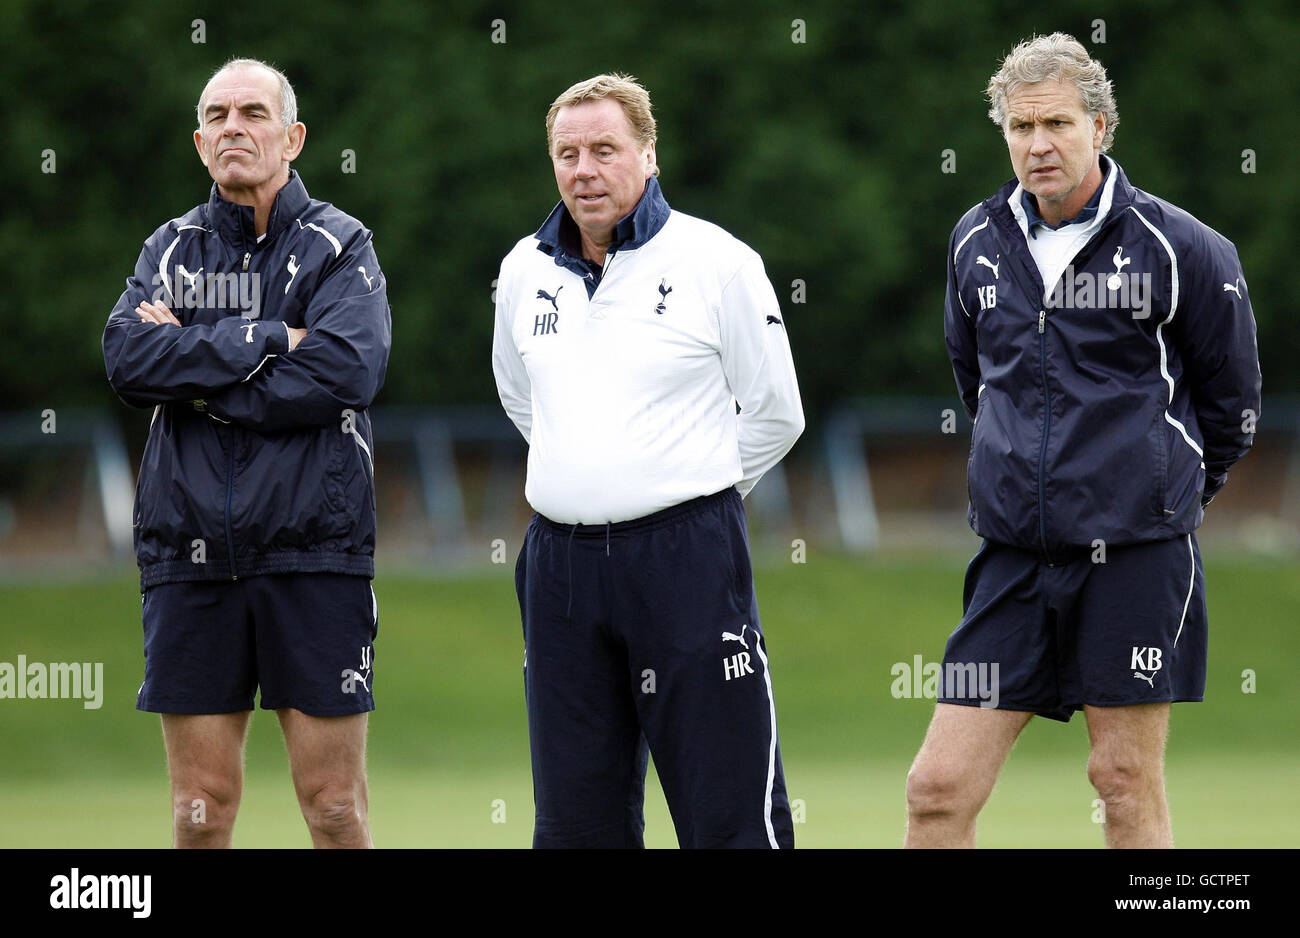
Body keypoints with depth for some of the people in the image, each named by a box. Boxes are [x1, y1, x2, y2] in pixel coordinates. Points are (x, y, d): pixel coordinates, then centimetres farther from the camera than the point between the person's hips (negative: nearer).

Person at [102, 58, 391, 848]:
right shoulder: (171, 250, 12)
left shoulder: (340, 247, 3)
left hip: (314, 553, -3)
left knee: (334, 808, -2)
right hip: (190, 555, 3)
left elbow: (343, 373, -15)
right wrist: (268, 340, -14)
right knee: (201, 811, 3)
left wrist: (191, 367, -10)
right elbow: (128, 360, -7)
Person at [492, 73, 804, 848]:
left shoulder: (717, 262, -3)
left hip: (686, 556, -5)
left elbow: (776, 413, 3)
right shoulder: (526, 271, 11)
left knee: (731, 813, -8)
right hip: (560, 560, 5)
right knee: (575, 817, 7)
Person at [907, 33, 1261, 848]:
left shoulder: (1179, 250, -5)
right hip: (1013, 558, 4)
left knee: (1127, 782, 1)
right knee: (938, 788, -3)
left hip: (1135, 556, -4)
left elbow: (1233, 403, 7)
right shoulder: (976, 245, 8)